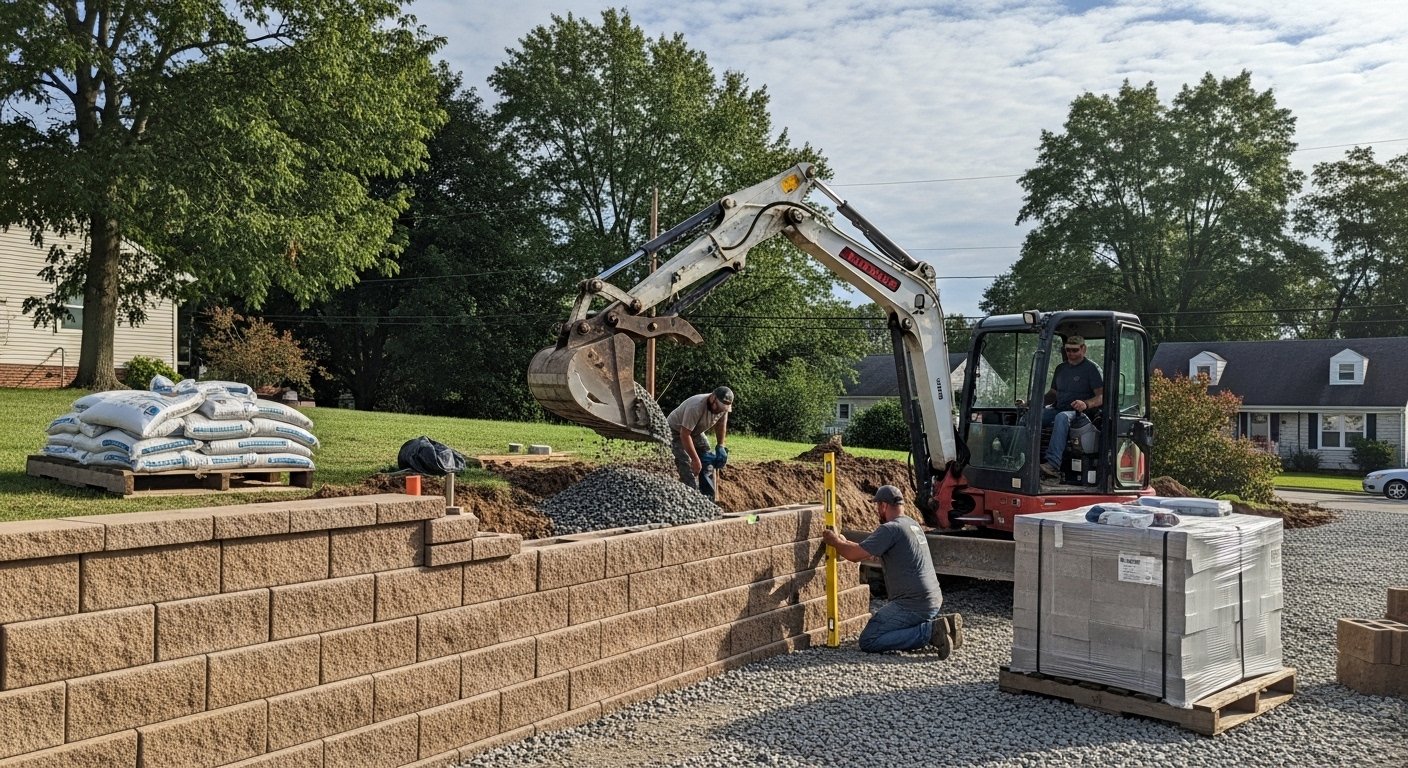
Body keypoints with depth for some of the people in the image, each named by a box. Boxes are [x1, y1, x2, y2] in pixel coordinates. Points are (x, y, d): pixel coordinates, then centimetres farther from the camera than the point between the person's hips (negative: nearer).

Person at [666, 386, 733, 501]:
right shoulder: (696, 407, -40)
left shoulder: (723, 406, -18)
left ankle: (709, 502, 15)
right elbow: (685, 435, -38)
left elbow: (721, 424, 3)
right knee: (688, 470, -18)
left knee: (708, 465, 6)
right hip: (676, 432, -7)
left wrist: (720, 446, -2)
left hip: (696, 432, 8)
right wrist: (695, 459, -35)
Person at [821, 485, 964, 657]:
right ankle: (937, 622, 7)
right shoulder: (913, 525, 17)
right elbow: (872, 552, 27)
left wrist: (835, 541, 5)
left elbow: (855, 555, -13)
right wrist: (844, 542, 30)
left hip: (913, 604, -10)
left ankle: (931, 631, -14)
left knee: (868, 641, -8)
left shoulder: (890, 529, -13)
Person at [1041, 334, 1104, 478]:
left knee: (1062, 417, -40)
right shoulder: (1061, 368, 22)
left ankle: (1053, 464, -52)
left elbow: (1102, 396, -7)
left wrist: (1086, 404, -27)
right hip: (1057, 409, 6)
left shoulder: (1090, 369, 1)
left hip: (1077, 413, -6)